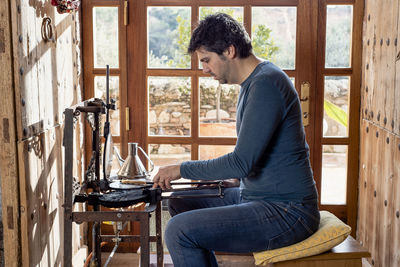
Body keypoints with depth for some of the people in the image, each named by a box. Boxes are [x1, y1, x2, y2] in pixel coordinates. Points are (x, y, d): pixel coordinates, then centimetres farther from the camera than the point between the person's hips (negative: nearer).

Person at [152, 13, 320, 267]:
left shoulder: (266, 84, -19)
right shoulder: (253, 83, 15)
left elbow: (242, 163, -24)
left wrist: (183, 169, -13)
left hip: (286, 211, -11)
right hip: (259, 197, 11)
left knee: (179, 231, -20)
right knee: (180, 202, 16)